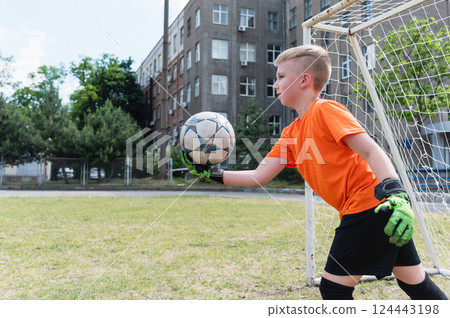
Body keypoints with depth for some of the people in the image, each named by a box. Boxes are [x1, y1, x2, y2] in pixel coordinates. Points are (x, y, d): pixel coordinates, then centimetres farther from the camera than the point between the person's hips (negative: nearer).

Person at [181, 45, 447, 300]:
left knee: (334, 286, -2)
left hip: (372, 206, -9)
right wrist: (211, 174, 7)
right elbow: (259, 177, 10)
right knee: (415, 283, 19)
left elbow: (372, 151, -18)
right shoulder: (291, 134, 15)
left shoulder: (325, 109, -9)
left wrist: (396, 195, -31)